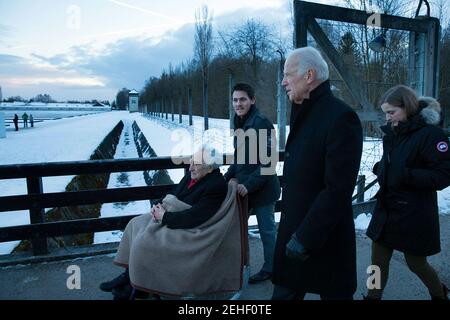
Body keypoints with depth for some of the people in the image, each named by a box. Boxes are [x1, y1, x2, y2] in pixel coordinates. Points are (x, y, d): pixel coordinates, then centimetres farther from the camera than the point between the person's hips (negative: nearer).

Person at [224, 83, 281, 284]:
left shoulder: (261, 124, -16)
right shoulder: (239, 124, 8)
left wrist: (249, 185, -22)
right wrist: (229, 175, 5)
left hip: (262, 189, -7)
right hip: (243, 187, 8)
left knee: (267, 229, 8)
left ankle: (269, 269, 27)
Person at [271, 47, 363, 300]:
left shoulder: (340, 117, -18)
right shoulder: (304, 114, 11)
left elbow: (338, 189, -23)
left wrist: (306, 238, -20)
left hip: (326, 240, -8)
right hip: (293, 231, 8)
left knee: (334, 292, 13)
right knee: (284, 292, 16)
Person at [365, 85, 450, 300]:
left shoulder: (430, 133, -15)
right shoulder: (392, 133, 6)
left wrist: (406, 176, -27)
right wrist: (380, 169, -1)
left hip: (414, 213, -6)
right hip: (387, 209, 6)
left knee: (416, 263, 13)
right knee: (378, 260, 9)